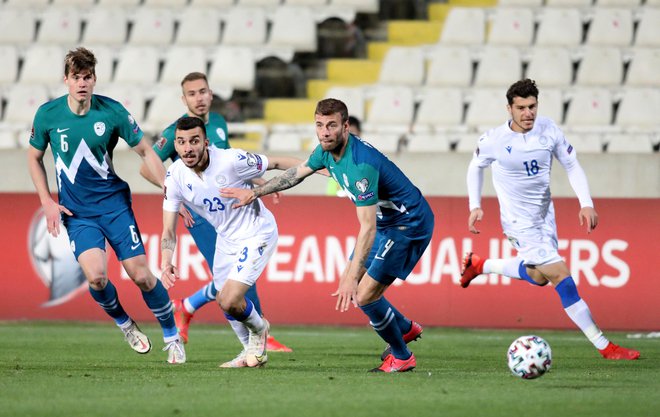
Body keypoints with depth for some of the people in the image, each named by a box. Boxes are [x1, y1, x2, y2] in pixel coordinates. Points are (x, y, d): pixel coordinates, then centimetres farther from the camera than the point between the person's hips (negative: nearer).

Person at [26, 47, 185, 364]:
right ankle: (124, 324, 10)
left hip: (114, 203, 0)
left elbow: (145, 151, 2)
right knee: (95, 276, -21)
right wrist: (47, 202, 0)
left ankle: (172, 337, 16)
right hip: (76, 213, 0)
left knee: (141, 275, -6)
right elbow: (34, 158, 9)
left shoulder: (112, 111, -9)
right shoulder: (48, 115, -7)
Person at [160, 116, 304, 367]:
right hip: (226, 238, 6)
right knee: (224, 301, 15)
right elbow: (168, 231, -10)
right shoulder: (175, 175, -15)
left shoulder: (231, 160, -30)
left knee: (229, 301, -16)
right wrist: (166, 263, -28)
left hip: (257, 235, -6)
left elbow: (276, 163, -15)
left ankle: (258, 329, 18)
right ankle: (254, 352, 40)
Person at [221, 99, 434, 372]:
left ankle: (401, 357, 8)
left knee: (363, 296, -12)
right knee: (354, 286, 15)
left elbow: (368, 228, -35)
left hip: (409, 224, -10)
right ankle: (406, 329, 37)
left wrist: (351, 276, -39)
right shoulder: (327, 150, -4)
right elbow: (297, 173, 18)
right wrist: (254, 193, 24)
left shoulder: (360, 164, -33)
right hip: (386, 221, 10)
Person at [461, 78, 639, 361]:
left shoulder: (549, 130, -8)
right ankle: (603, 346, -12)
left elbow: (572, 166, 1)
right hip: (519, 222, -6)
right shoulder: (494, 140, -16)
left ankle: (480, 266, 42)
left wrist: (586, 204, -9)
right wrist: (475, 206, -1)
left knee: (538, 277, 22)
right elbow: (475, 167, 4)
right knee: (561, 276, -14)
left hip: (545, 215, 6)